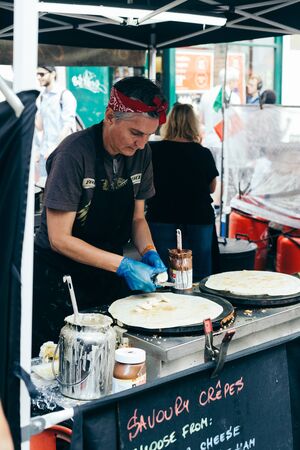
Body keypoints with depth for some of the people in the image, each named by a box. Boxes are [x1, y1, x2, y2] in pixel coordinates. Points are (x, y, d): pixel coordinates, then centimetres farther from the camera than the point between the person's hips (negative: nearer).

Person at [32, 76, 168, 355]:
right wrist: (123, 266, -24)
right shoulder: (74, 152, -22)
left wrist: (149, 254, -10)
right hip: (59, 277, -6)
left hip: (108, 272, 6)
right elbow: (60, 239, -21)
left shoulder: (140, 153, -3)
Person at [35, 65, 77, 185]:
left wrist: (55, 148, -18)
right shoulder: (41, 97, 15)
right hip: (45, 151, 7)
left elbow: (67, 126, -14)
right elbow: (39, 126, 17)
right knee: (43, 184, 7)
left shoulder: (65, 95, -7)